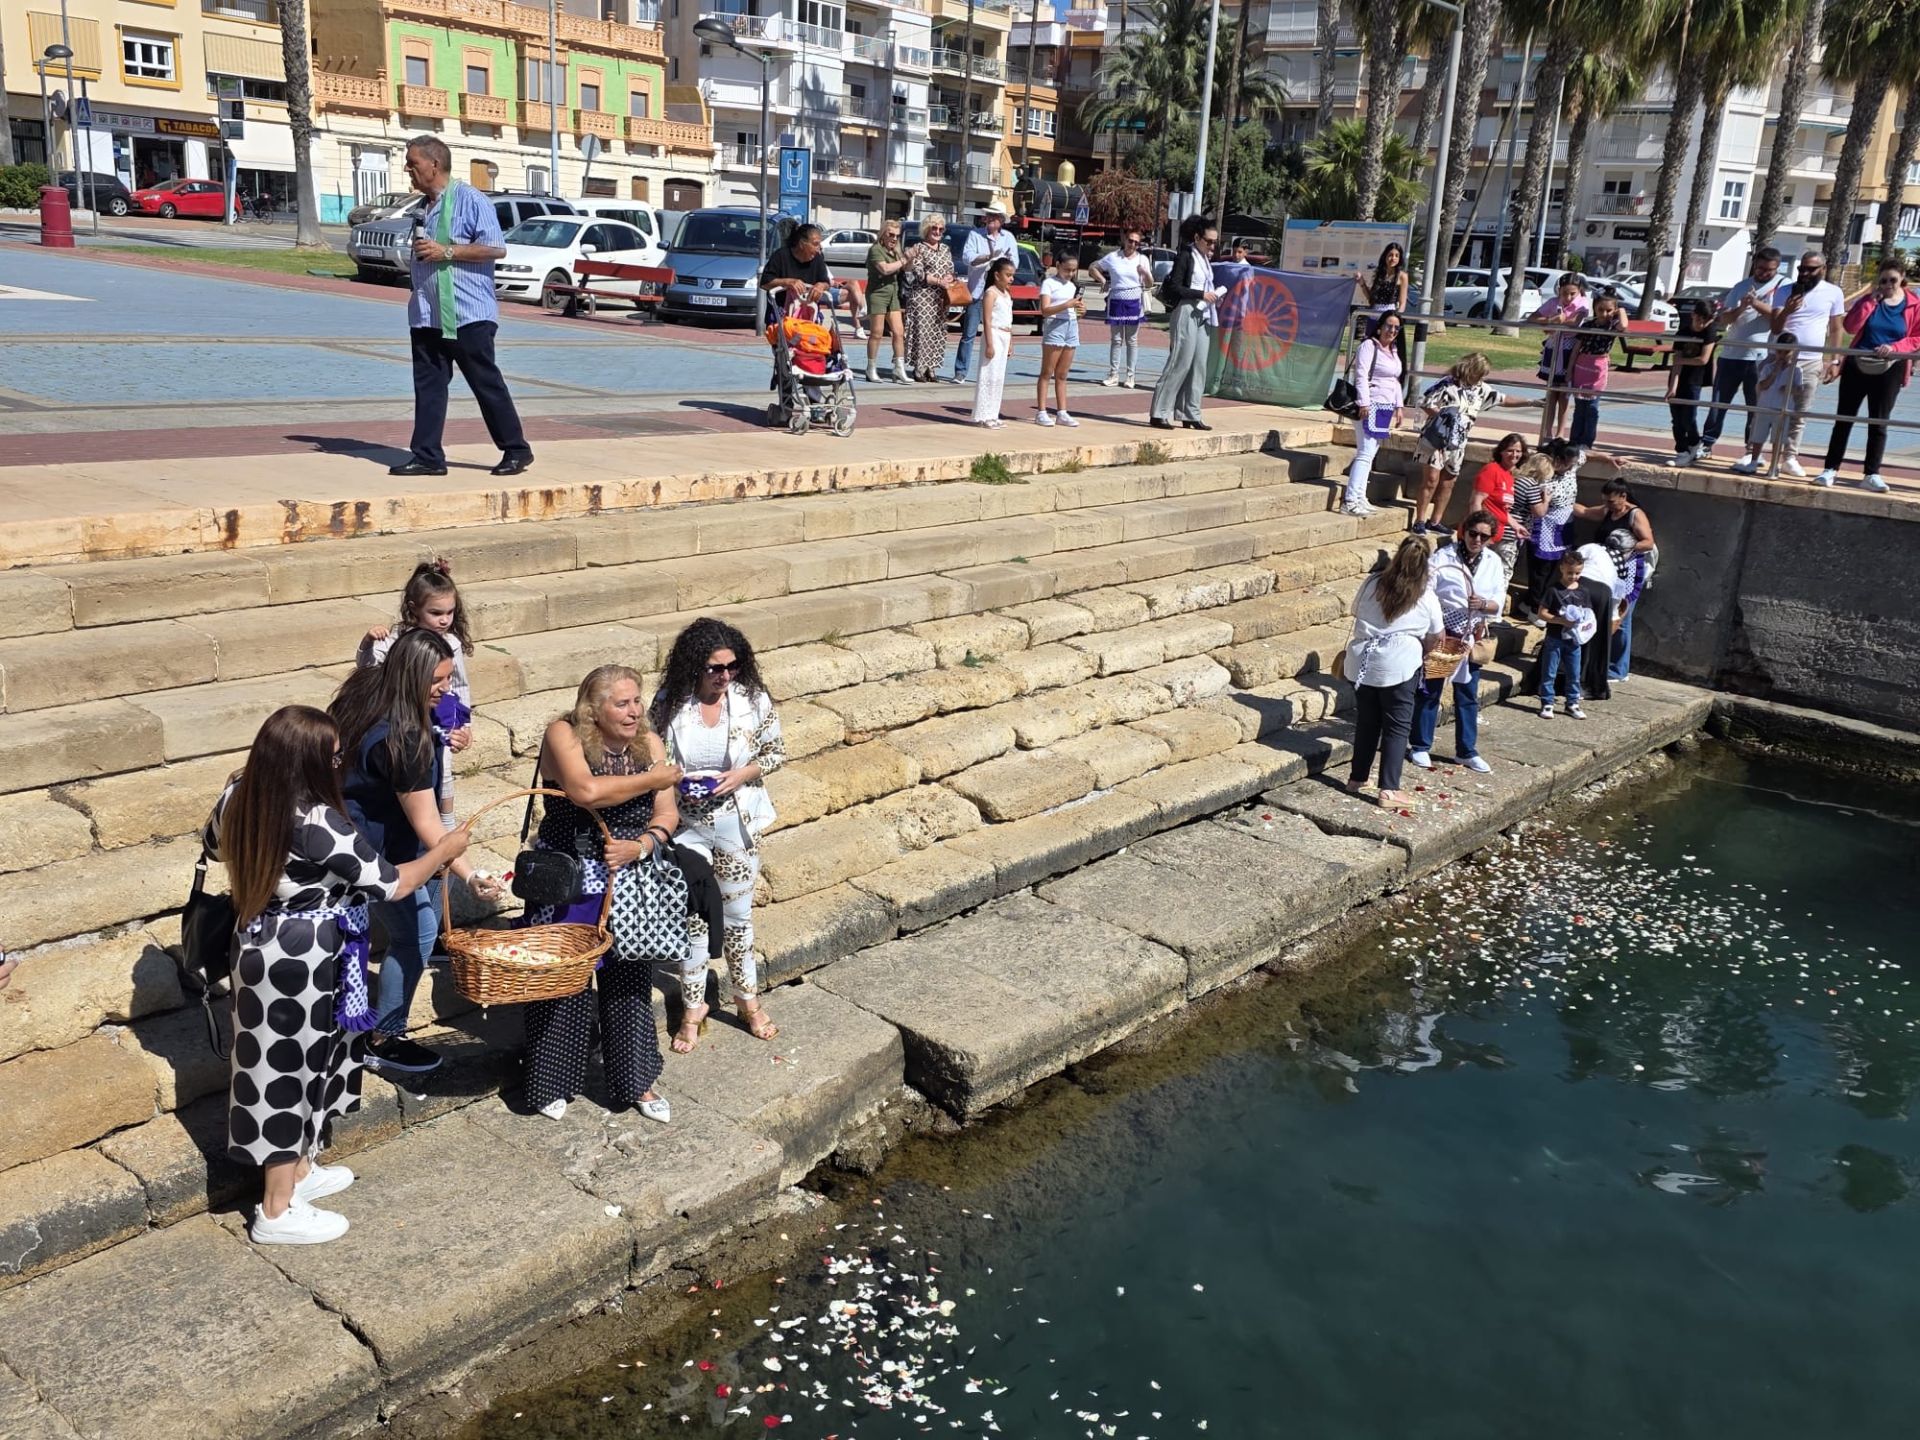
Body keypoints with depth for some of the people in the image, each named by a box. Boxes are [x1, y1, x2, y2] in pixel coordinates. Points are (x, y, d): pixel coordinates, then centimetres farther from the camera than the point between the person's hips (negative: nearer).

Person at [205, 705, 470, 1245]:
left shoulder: (238, 795, -5)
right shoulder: (318, 823, -29)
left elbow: (214, 842, 17)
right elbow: (390, 884, -20)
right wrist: (445, 850, -6)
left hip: (261, 944, 8)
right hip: (301, 958, -8)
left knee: (294, 1064, 23)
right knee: (292, 1069, 5)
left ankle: (297, 1171, 41)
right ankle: (277, 1211, 20)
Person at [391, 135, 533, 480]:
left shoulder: (470, 200, -9)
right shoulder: (426, 207, 17)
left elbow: (496, 248, -16)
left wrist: (446, 251, -19)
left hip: (467, 314, -8)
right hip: (427, 316, 8)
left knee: (487, 383, -1)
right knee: (427, 385, 5)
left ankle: (516, 449, 9)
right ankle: (427, 455, 8)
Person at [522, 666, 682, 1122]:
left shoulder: (648, 743, -1)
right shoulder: (564, 735, -14)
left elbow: (667, 815, -2)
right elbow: (586, 791, -32)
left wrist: (640, 846, -21)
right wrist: (652, 779, -21)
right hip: (569, 885, -4)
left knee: (630, 981, 10)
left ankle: (636, 1082, 26)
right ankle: (552, 1083, 26)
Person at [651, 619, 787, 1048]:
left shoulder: (752, 699, -11)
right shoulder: (669, 704, -12)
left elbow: (776, 752, 0)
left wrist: (742, 775, -17)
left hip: (737, 823, 1)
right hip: (687, 825, -1)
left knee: (738, 914, 14)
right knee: (691, 918, 7)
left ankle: (748, 1001, 33)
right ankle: (693, 1009, 24)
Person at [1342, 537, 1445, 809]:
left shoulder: (1371, 584, 2)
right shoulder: (1426, 598, -4)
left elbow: (1356, 613, 17)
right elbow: (1436, 636, 7)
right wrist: (1422, 651, 27)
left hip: (1361, 664, 3)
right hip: (1399, 667, -3)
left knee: (1366, 721, 17)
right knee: (1397, 726, 5)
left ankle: (1357, 778, 28)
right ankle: (1389, 789, 2)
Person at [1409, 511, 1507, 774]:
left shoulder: (1494, 563, 3)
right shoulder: (1443, 557, -11)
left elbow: (1499, 603, 3)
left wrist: (1484, 604, -19)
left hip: (1471, 638, 5)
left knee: (1468, 695, 12)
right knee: (1429, 691, 4)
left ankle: (1466, 751, 23)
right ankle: (1420, 747, 16)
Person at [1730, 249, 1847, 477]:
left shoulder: (1833, 293, 5)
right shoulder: (1786, 291, 6)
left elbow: (1835, 329, 9)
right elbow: (1774, 327, 0)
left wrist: (1834, 360, 4)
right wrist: (1785, 311, -19)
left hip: (1811, 363, 0)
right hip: (1779, 358, 0)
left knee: (1799, 414, 4)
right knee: (1765, 409, -3)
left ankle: (1789, 458, 11)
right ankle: (1752, 457, -3)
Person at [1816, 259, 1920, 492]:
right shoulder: (1868, 300, 4)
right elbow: (1850, 326, -9)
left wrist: (1894, 347, -17)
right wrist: (1872, 301, -11)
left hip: (1889, 370, -1)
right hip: (1857, 366, 1)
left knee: (1878, 422, 2)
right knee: (1845, 417, 3)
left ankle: (1872, 475, 5)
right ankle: (1831, 469, 7)